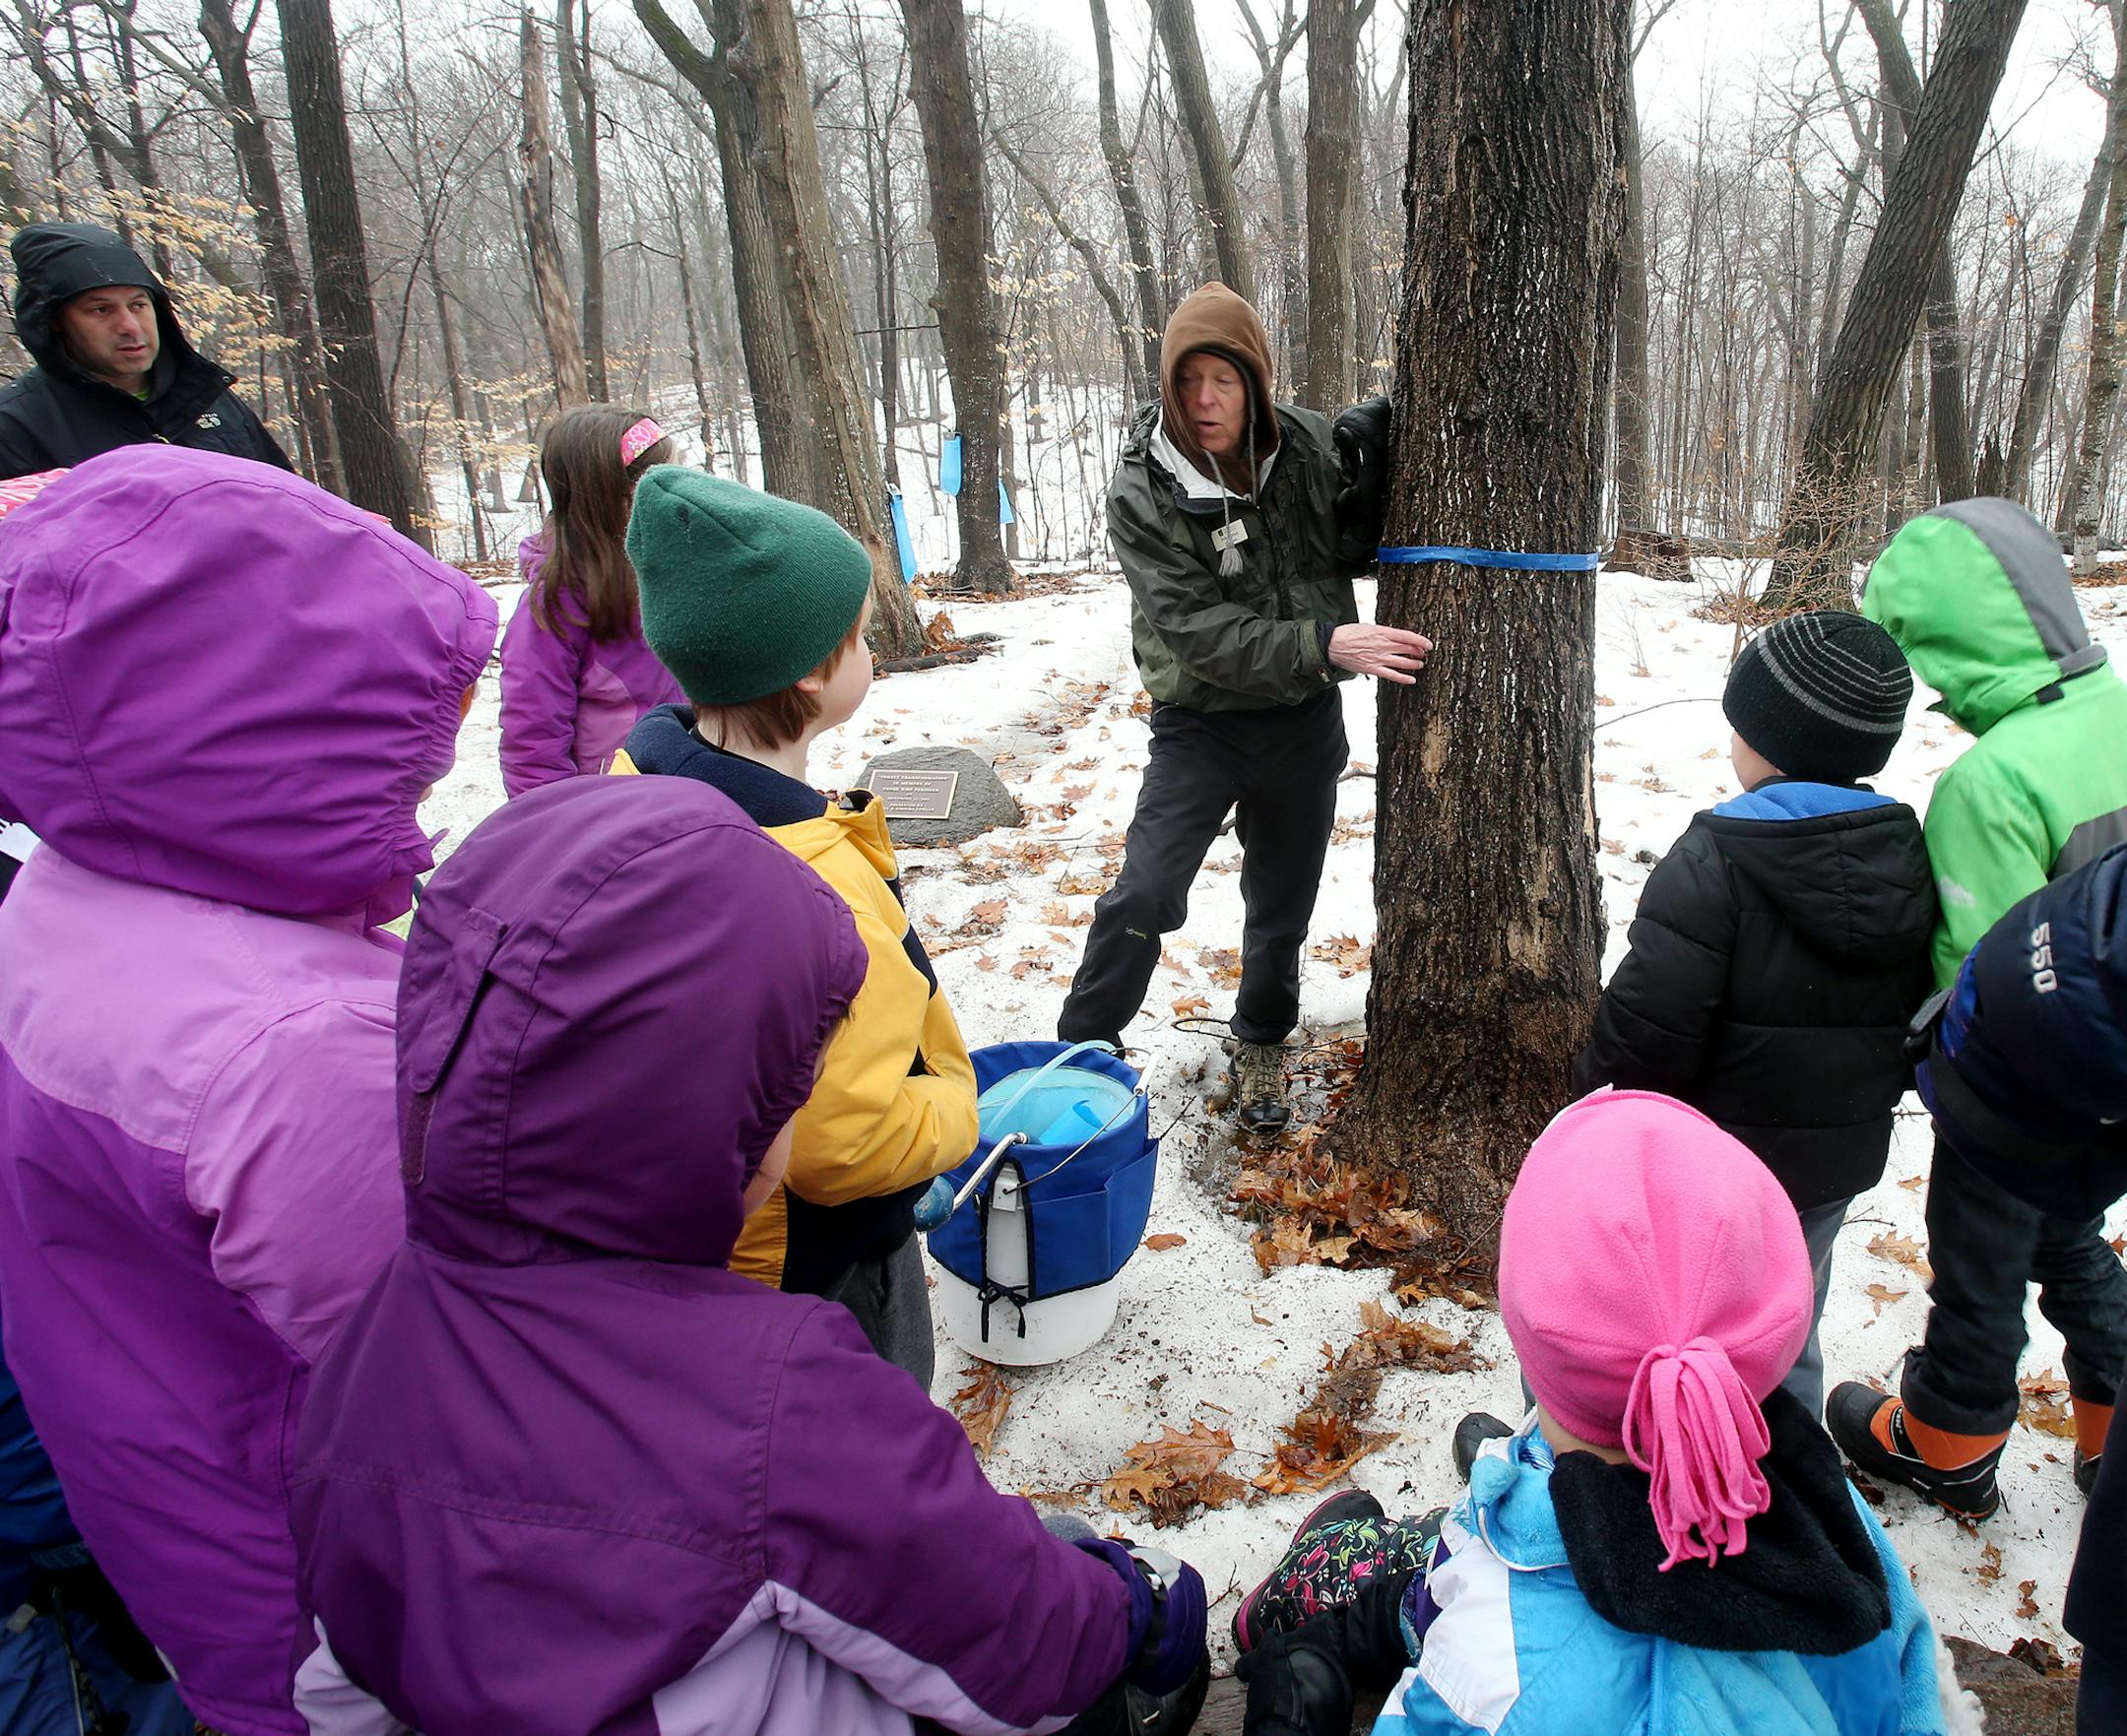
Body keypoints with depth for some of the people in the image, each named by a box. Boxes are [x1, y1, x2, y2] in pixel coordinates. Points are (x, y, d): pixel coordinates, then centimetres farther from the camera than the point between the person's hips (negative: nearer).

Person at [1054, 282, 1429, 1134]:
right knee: (1144, 896, -12)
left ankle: (1260, 1042, 39)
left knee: (1282, 903, 15)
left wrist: (1373, 464, -14)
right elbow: (1200, 631, -24)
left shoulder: (1310, 447, -8)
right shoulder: (1142, 493, -17)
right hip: (1202, 722, -3)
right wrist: (1325, 644, -32)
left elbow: (1358, 551, 7)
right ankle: (1081, 1053, 9)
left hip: (1306, 721, 3)